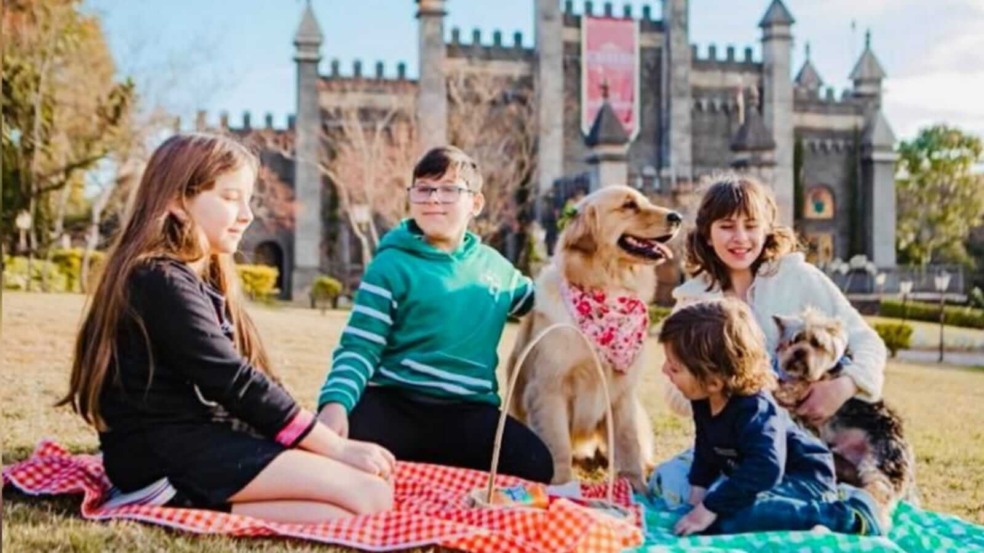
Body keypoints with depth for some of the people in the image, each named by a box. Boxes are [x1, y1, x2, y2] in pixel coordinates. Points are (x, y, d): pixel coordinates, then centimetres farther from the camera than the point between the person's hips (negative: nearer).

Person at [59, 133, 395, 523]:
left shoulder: (201, 279, 19)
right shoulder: (162, 281, -12)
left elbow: (234, 379, 15)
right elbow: (235, 384, -18)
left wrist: (327, 441, 2)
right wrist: (337, 447, -15)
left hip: (203, 437, 10)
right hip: (164, 453, -10)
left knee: (374, 485, -4)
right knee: (369, 495, -19)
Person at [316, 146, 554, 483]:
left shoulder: (494, 266, 14)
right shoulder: (392, 265, 1)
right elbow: (360, 346, -5)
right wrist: (336, 401, -23)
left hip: (469, 412, 3)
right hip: (393, 404, -3)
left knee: (536, 466, -24)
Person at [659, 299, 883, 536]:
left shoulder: (754, 411, -30)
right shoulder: (704, 400, -2)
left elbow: (764, 469, -41)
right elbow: (707, 449, 15)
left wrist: (709, 509, -38)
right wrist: (698, 491, 3)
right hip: (776, 477, 10)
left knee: (728, 519, -30)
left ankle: (841, 516, -16)